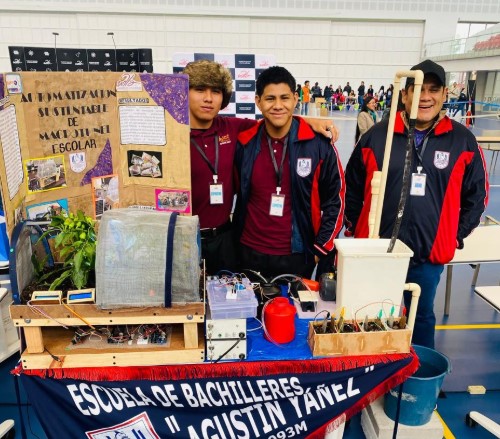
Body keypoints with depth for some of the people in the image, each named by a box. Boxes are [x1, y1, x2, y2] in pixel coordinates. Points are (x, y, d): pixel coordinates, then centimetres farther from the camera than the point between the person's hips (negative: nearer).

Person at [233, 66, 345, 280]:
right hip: (250, 253, 2)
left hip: (298, 255, -1)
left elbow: (335, 198, 0)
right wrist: (233, 241, 9)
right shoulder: (244, 143, -3)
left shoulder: (319, 143, -8)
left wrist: (321, 248, -1)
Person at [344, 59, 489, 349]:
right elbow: (352, 188, 5)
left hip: (429, 254, 1)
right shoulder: (376, 136, -4)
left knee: (422, 317, 20)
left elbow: (477, 195, 8)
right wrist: (355, 231, 6)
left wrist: (456, 236, 4)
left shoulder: (463, 141, -2)